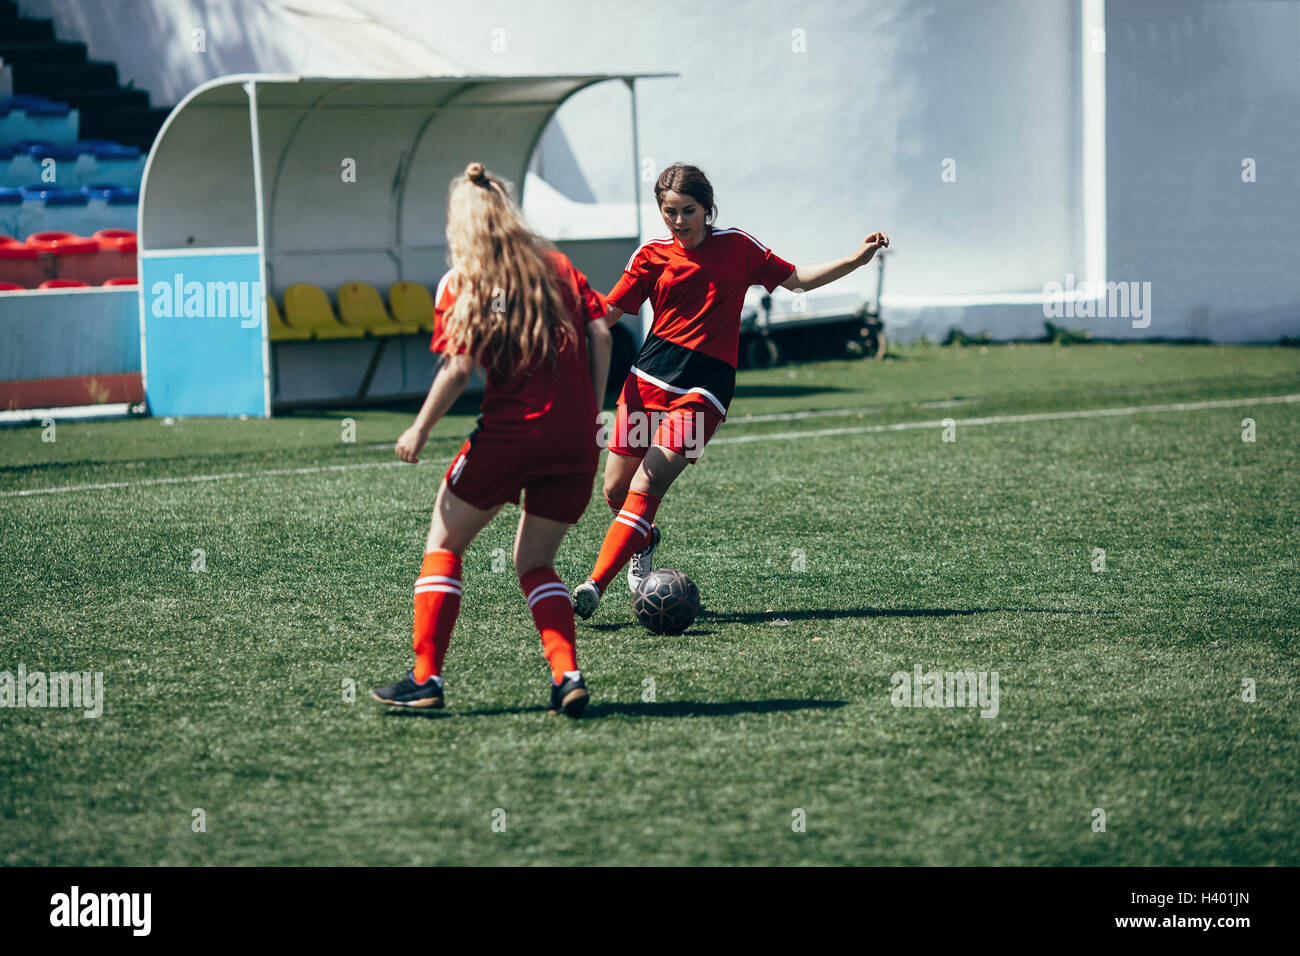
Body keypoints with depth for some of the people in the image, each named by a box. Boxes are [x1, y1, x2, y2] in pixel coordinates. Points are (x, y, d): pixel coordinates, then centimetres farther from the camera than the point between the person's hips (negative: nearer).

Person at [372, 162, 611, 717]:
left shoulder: (462, 282, 1)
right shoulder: (556, 266, 13)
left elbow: (458, 369, -8)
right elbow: (599, 334, 5)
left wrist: (420, 431, 2)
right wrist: (589, 411, 11)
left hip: (511, 431, -4)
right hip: (576, 440, 4)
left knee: (444, 545, 12)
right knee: (534, 563, 17)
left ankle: (426, 678, 5)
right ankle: (567, 676, -2)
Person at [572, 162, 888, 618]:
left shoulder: (737, 246, 4)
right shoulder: (652, 255, 5)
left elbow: (795, 278, 15)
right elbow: (607, 314, 7)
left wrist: (856, 259, 6)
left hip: (702, 391, -3)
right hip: (648, 379, 3)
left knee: (644, 490, -17)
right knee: (615, 491, 4)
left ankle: (594, 586, -18)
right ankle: (644, 538, 39)